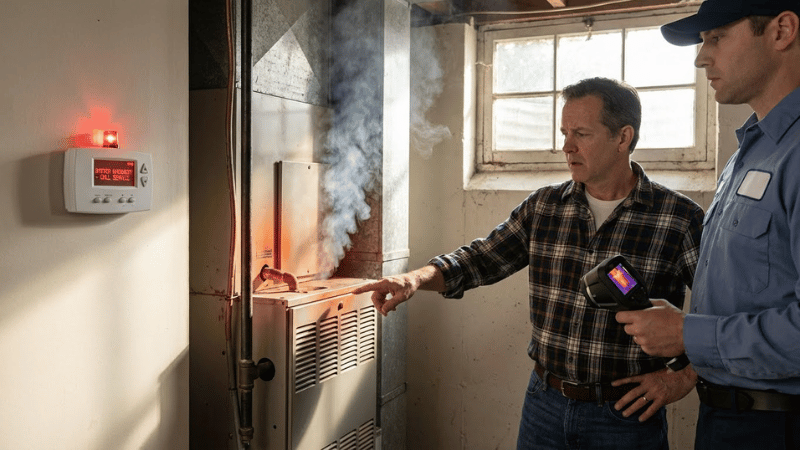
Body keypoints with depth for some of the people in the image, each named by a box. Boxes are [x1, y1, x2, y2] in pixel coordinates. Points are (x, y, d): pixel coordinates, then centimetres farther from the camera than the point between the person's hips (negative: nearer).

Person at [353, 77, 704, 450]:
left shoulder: (681, 219, -10)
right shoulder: (542, 208, 1)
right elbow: (481, 258, 6)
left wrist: (683, 377, -12)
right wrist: (416, 278, -9)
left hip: (627, 414, -3)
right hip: (545, 402, 4)